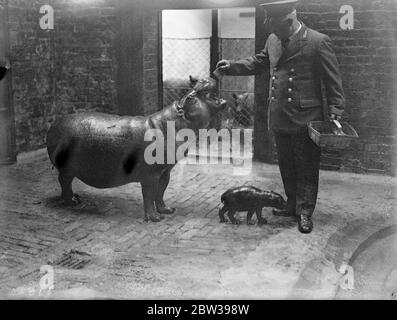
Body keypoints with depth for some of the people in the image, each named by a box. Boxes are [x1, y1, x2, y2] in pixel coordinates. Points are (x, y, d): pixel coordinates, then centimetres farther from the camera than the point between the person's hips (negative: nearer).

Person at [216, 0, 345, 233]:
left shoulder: (318, 42, -11)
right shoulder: (273, 40, 7)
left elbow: (333, 81, -9)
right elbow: (258, 63, 23)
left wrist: (335, 113, -14)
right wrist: (232, 66, 9)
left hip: (306, 118, -6)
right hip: (279, 118, 6)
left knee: (306, 168, 5)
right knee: (287, 167, 17)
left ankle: (305, 212, 17)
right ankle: (293, 205, 33)